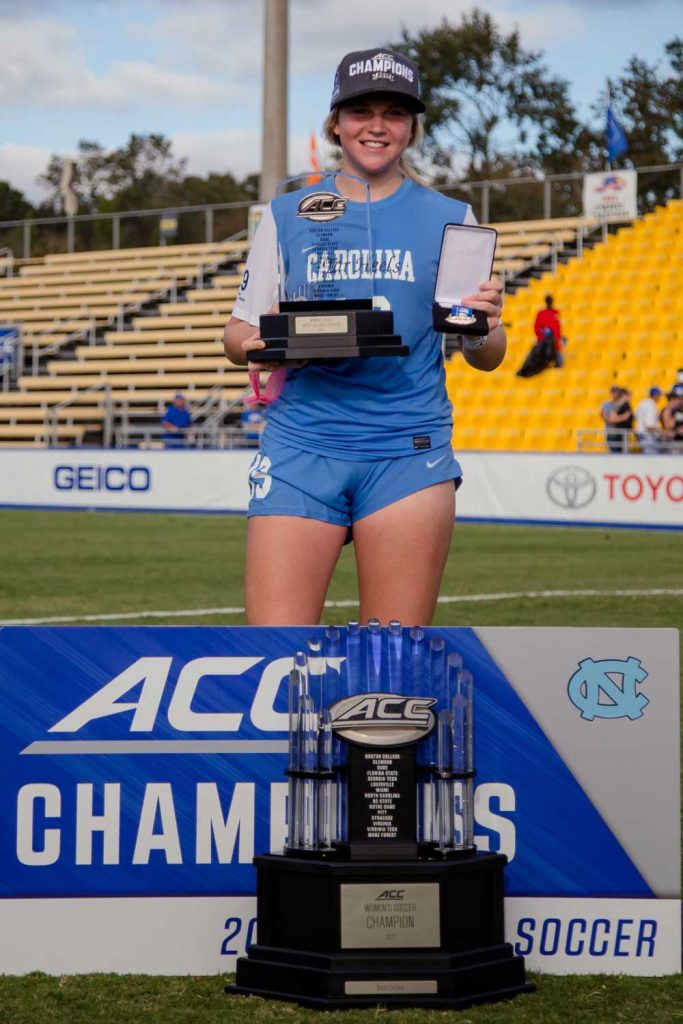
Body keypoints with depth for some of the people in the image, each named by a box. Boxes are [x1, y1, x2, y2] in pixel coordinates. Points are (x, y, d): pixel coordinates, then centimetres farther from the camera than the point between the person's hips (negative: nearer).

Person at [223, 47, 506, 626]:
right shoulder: (286, 214, 10)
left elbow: (485, 359, 11)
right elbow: (240, 332, 12)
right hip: (301, 447, 0)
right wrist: (252, 345, -11)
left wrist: (483, 327, -12)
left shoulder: (449, 219, 8)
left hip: (408, 453, 0)